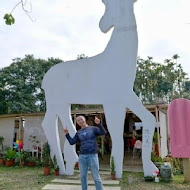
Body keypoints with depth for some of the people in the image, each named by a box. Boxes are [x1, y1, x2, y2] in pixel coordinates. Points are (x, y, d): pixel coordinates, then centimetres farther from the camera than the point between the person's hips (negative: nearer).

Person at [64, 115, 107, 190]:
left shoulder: (93, 128, 4)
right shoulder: (78, 133, 12)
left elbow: (103, 133, -9)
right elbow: (72, 142, 9)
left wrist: (98, 124, -21)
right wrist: (67, 134, -1)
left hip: (92, 155, -3)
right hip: (82, 156, 4)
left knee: (96, 177, 2)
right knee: (83, 176, 11)